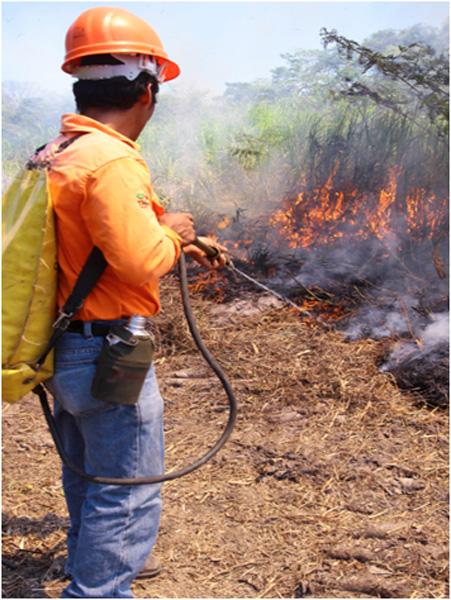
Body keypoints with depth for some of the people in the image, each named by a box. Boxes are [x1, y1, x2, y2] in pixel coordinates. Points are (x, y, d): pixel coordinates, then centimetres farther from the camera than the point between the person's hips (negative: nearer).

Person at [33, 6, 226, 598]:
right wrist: (172, 232, -8)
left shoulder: (56, 154, 7)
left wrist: (184, 246, 21)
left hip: (65, 349, 10)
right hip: (109, 357, -10)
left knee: (88, 477, 27)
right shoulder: (112, 162, -23)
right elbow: (142, 262, -28)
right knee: (126, 494, 4)